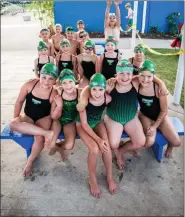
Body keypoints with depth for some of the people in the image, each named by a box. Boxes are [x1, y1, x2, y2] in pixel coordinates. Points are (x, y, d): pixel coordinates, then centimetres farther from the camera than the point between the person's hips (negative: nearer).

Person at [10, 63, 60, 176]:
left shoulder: (54, 94, -19)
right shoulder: (30, 84, -16)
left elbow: (53, 116, -14)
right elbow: (19, 102, -1)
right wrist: (16, 117, 0)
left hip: (44, 118, -2)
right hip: (28, 116, 2)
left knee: (40, 138, -30)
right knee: (13, 124, -31)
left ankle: (30, 161, 1)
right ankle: (46, 133, -28)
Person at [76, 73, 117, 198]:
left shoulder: (108, 99, -22)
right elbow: (84, 124, -23)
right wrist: (98, 139, -32)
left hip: (98, 123, 3)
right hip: (83, 125, -2)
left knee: (106, 146, -23)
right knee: (95, 148, -25)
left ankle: (110, 177, 0)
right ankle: (92, 180, -1)